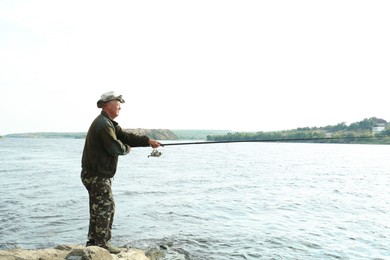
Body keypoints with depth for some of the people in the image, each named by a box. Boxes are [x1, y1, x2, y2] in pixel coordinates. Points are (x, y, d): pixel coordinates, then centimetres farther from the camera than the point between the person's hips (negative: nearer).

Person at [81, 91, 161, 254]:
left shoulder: (109, 123, 16)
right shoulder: (103, 124, -19)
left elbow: (125, 136, 12)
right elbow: (115, 147, -23)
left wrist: (148, 141, 4)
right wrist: (126, 149, -1)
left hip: (97, 174, 11)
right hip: (97, 175, -11)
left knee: (98, 208, 16)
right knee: (106, 207, -4)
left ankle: (93, 242, 26)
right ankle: (102, 243, 5)